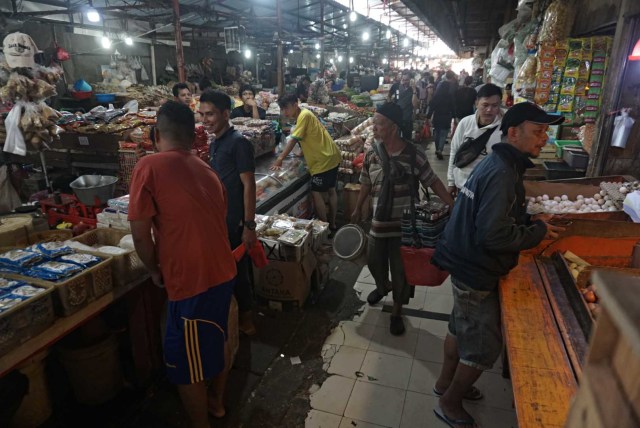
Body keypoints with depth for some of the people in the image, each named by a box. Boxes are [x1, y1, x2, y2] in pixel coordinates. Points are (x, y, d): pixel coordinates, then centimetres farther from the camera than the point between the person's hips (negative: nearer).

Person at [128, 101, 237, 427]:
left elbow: (141, 235, -12)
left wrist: (156, 272, 6)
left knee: (187, 363, 14)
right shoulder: (207, 171, 9)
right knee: (217, 340, 27)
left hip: (191, 282, -7)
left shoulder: (149, 167, -11)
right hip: (223, 272, 8)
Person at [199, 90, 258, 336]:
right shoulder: (214, 144, 10)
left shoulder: (239, 143, -15)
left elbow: (249, 185, -18)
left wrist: (249, 225, -20)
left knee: (237, 270, 5)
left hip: (235, 222, -8)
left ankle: (245, 319, 24)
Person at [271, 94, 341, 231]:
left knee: (316, 193, -4)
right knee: (330, 190, 16)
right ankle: (332, 224, 28)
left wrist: (280, 159, -24)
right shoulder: (304, 115, 14)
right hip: (331, 157, 10)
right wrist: (303, 153, 9)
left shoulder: (304, 115, -16)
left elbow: (293, 139, -23)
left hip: (324, 160, -10)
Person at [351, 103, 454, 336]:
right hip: (379, 222, 4)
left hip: (405, 224, -3)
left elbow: (433, 182, -5)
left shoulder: (414, 154, -13)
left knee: (401, 269, 8)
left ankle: (397, 311, 29)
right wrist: (358, 209, 20)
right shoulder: (371, 154, -3)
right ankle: (383, 286, 53)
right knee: (374, 260, 19)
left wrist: (453, 206, -9)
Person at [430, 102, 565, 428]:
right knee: (484, 346, 8)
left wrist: (531, 221, 3)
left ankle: (446, 381, 47)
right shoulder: (502, 174, -25)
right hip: (476, 272, -10)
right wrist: (538, 232, -15)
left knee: (461, 327, 25)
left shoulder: (497, 163, 7)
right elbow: (494, 236, -31)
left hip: (466, 264, 10)